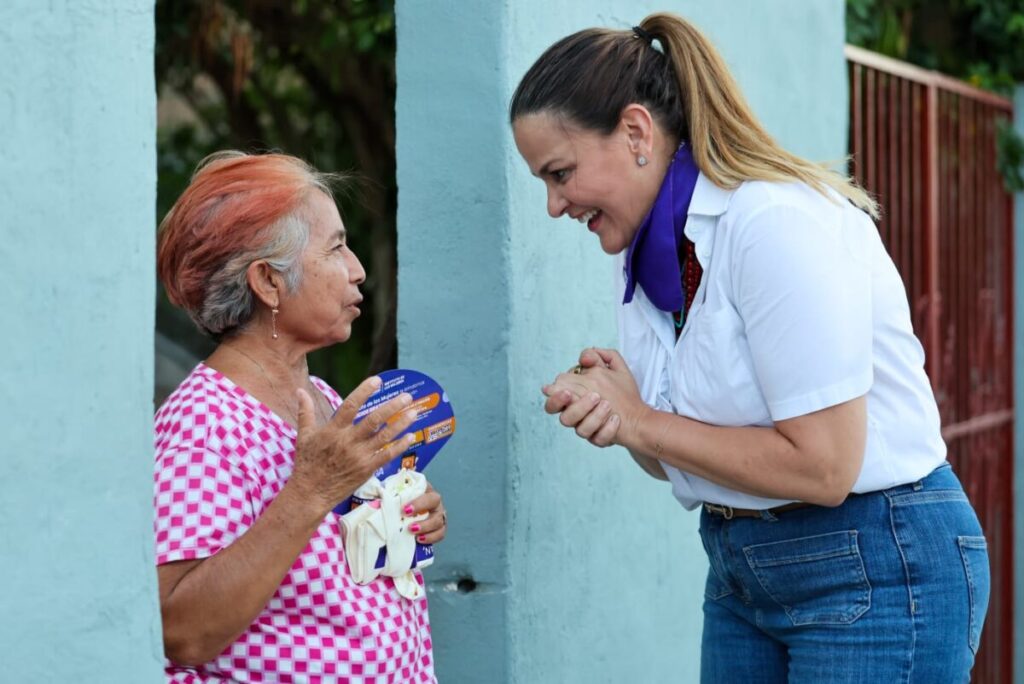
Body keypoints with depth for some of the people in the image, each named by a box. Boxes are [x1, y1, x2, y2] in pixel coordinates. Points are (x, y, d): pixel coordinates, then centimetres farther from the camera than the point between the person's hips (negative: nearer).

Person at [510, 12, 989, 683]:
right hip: (741, 571, 8)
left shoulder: (779, 224, -20)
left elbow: (821, 466, -24)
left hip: (877, 572, -8)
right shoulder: (647, 249, 6)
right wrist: (611, 407, -9)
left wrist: (642, 424, -17)